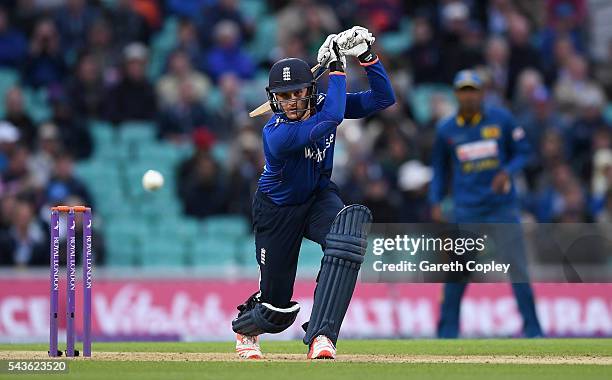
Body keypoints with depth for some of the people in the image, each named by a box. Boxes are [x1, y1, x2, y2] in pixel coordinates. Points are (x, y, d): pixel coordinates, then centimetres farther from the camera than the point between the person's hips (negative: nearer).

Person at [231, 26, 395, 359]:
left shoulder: (320, 105, -14)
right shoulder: (275, 134, -33)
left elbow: (384, 97, -12)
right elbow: (332, 117, -45)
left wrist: (366, 57, -26)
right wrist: (336, 67, -36)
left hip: (319, 198, 4)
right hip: (278, 210, -4)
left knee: (350, 230, -34)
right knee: (277, 305, 4)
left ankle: (320, 337, -35)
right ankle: (244, 329, 48)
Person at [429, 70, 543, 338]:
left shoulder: (501, 120, 1)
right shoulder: (446, 130, 5)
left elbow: (522, 152, 7)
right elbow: (439, 170, 15)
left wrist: (508, 172, -13)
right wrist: (435, 202, 2)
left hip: (503, 207, -1)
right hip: (467, 211, 1)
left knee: (517, 266, -6)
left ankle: (532, 328, 0)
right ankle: (447, 331, 13)